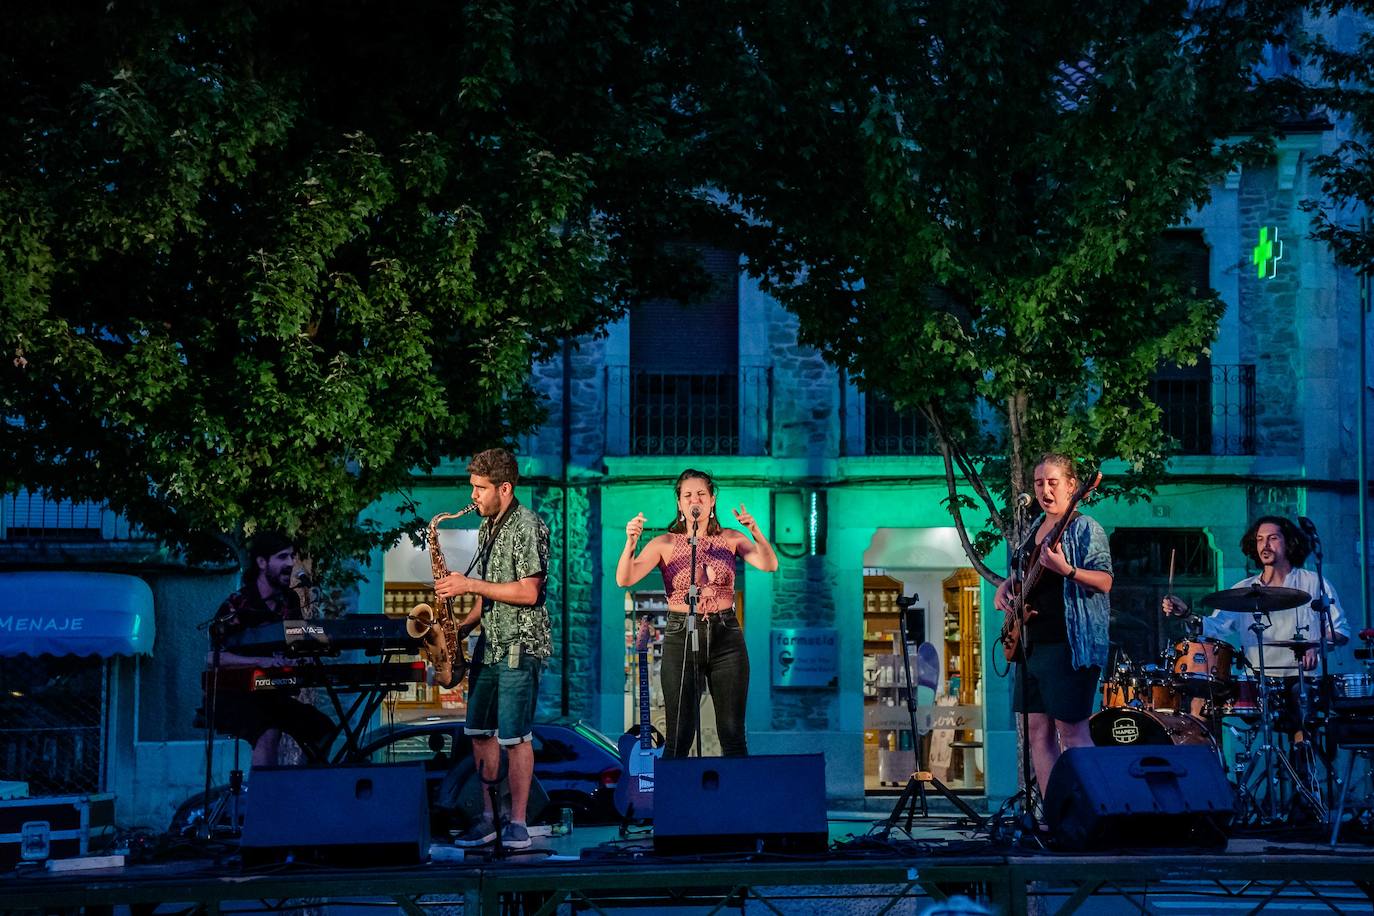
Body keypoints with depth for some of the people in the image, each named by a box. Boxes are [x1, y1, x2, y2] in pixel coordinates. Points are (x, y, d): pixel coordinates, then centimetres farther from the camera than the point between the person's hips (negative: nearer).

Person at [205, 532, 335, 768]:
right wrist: (261, 662, -34)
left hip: (274, 695, 7)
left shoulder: (289, 601, 9)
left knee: (324, 730, -11)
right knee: (269, 733, -34)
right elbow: (212, 657, -23)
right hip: (234, 697, -7)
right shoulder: (237, 605, -13)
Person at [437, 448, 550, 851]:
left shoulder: (526, 526, -12)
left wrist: (470, 584, -18)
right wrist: (463, 627, 8)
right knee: (479, 733, 8)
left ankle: (517, 823, 1)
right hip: (490, 645, 9)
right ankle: (487, 818, 14)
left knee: (514, 737, -6)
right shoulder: (487, 528, 14)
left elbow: (527, 593, -19)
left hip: (519, 647, -9)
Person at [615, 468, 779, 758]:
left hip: (726, 636, 1)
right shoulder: (665, 544, 2)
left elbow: (769, 565, -9)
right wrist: (630, 543, -28)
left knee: (732, 732, 2)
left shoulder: (731, 539, 6)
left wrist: (756, 533, -27)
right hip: (681, 636, -1)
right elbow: (624, 579, -10)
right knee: (680, 733, -2)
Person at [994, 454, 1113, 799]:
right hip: (1033, 642, 9)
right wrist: (1006, 586, 9)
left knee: (1071, 731, -9)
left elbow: (1105, 581, -15)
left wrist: (1066, 570, -30)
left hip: (1069, 644, -9)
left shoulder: (1085, 529, -7)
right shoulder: (1035, 528, 16)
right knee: (1037, 729, 8)